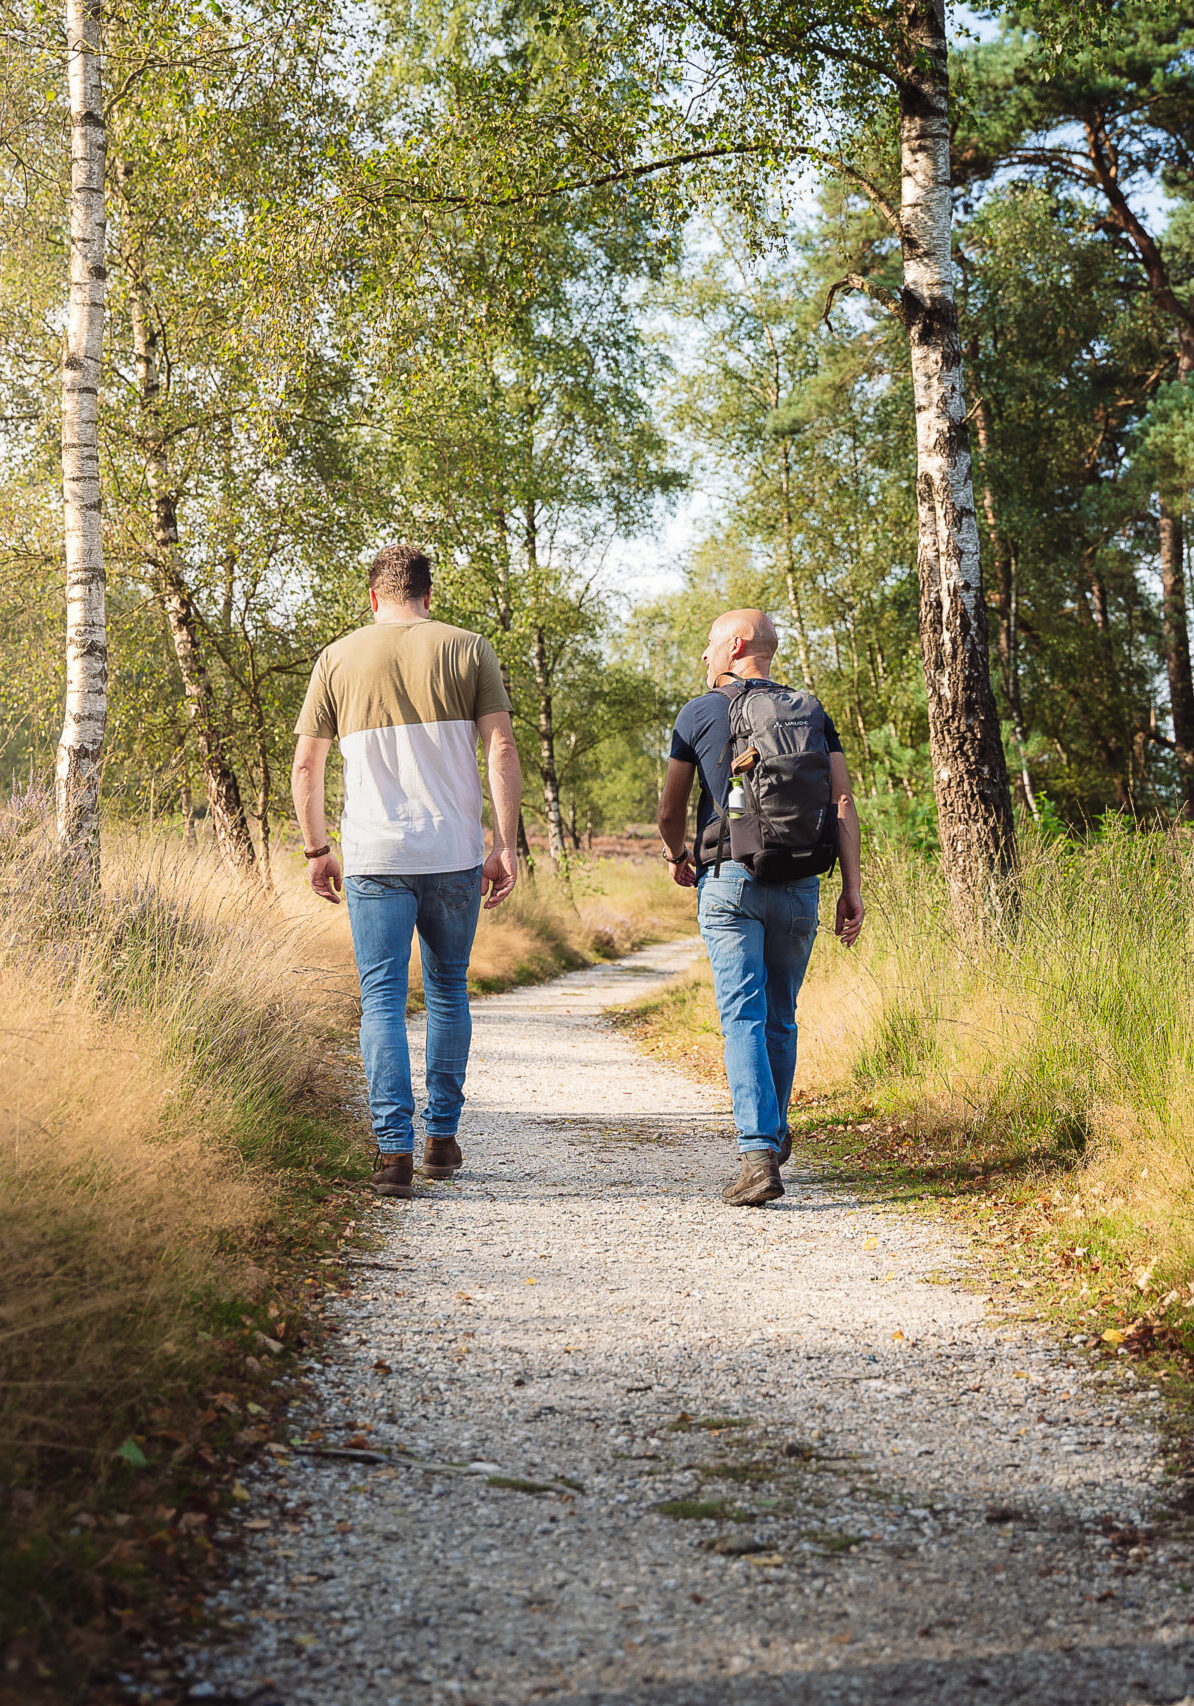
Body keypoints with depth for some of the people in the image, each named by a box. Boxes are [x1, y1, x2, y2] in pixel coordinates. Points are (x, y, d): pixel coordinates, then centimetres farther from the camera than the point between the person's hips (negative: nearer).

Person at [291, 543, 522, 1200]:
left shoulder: (338, 658, 6)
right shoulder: (468, 649, 4)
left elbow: (305, 766, 5)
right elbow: (501, 750, -4)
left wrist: (316, 850, 14)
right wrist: (505, 844, -1)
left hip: (374, 857, -1)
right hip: (455, 854, 1)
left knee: (381, 1001, 2)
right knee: (448, 992, 15)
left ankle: (395, 1148, -6)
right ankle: (442, 1138, 22)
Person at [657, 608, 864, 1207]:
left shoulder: (698, 713, 5)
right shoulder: (811, 713, 12)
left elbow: (671, 811, 11)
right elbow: (842, 800, 2)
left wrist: (675, 856, 31)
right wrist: (852, 886, 1)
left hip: (728, 879, -3)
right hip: (799, 885, 3)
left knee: (743, 1017, -8)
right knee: (781, 1017, 17)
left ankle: (759, 1154, -19)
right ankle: (774, 1132, 31)